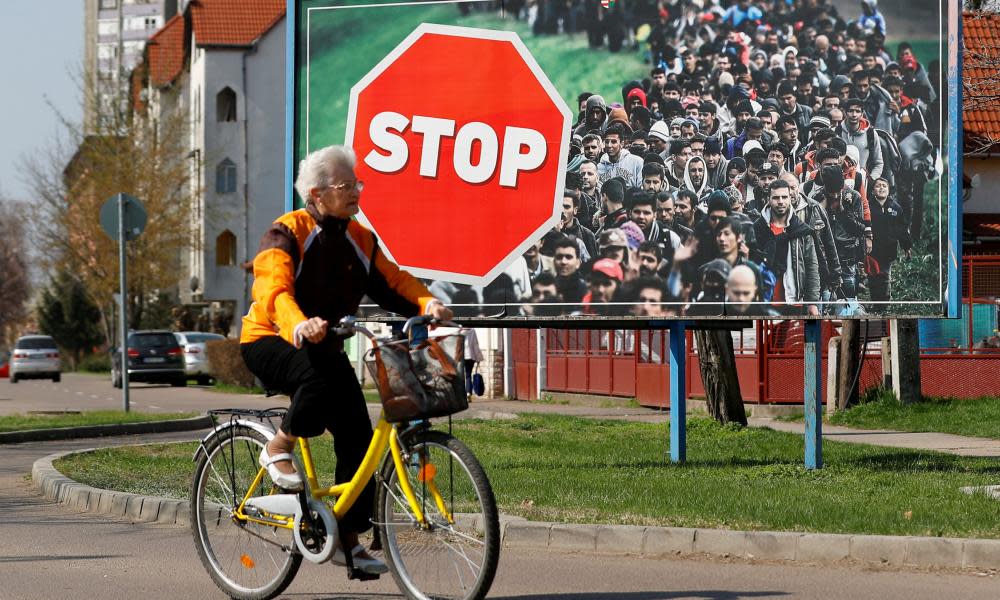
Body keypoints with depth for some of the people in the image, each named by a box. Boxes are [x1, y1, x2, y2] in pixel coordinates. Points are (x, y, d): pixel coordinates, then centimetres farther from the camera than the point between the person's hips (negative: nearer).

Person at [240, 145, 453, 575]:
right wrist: (299, 326, -53)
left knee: (357, 435, -5)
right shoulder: (287, 233, -16)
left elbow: (392, 281, -3)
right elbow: (275, 289, -31)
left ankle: (348, 538, 4)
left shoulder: (360, 240, 4)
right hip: (270, 342, -6)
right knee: (321, 376, -38)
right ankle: (279, 449, -13)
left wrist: (426, 303, -26)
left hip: (324, 345, 6)